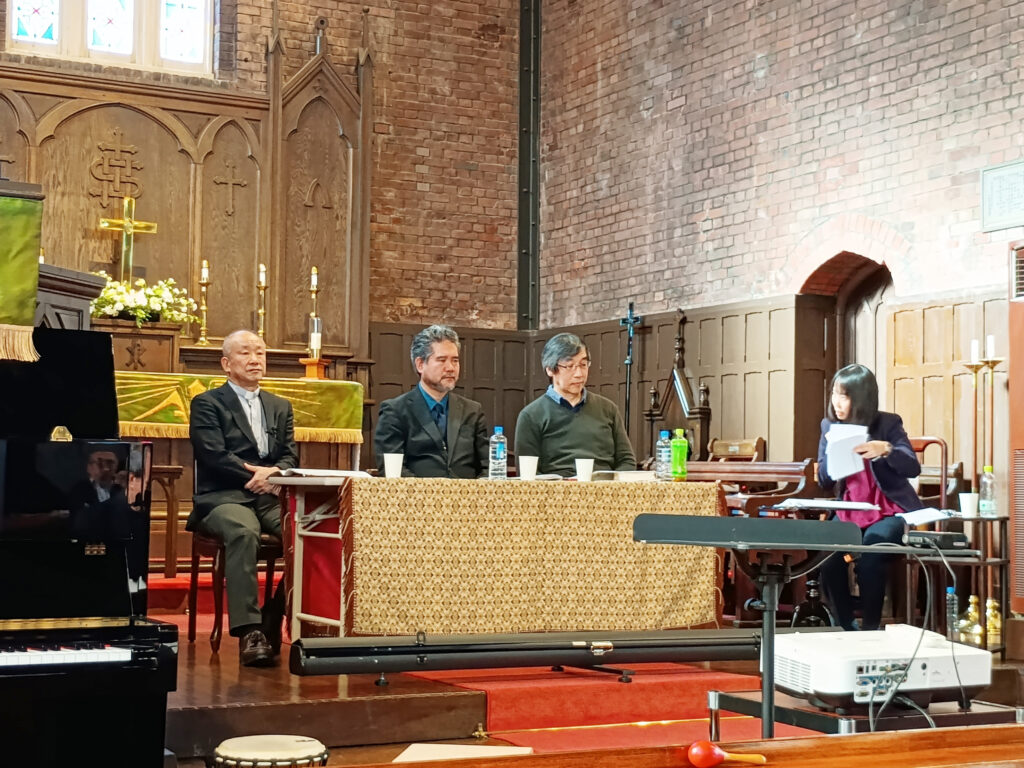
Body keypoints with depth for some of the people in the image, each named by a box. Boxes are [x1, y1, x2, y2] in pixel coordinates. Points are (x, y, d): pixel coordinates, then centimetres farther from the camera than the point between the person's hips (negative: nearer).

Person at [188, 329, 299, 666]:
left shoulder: (280, 407, 23)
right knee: (243, 532, -38)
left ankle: (275, 622, -17)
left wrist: (275, 474, -11)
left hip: (272, 499, 4)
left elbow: (290, 456, 12)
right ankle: (249, 631, -40)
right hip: (225, 498, -4)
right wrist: (256, 475, -15)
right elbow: (214, 456, -7)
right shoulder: (207, 404, 8)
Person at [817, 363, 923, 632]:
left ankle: (871, 628, -14)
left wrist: (885, 449, -35)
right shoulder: (829, 425, 4)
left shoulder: (888, 423, -7)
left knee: (869, 558, -31)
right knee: (826, 555, -24)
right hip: (849, 511, 4)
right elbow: (824, 482, 5)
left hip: (889, 511, -4)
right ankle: (845, 626, -5)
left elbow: (913, 468, -17)